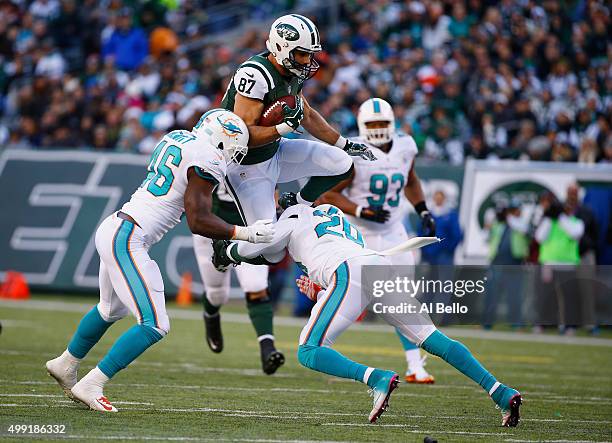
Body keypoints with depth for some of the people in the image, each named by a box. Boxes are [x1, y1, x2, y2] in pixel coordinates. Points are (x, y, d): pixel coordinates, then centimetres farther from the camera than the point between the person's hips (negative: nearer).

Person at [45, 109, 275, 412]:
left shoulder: (177, 138, 14)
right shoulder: (207, 160, -13)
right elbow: (198, 222, -15)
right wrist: (246, 234, -7)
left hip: (112, 229, 10)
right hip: (128, 239, -10)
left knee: (112, 309, 32)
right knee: (155, 325, -9)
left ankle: (65, 365, 49)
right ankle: (90, 386, -7)